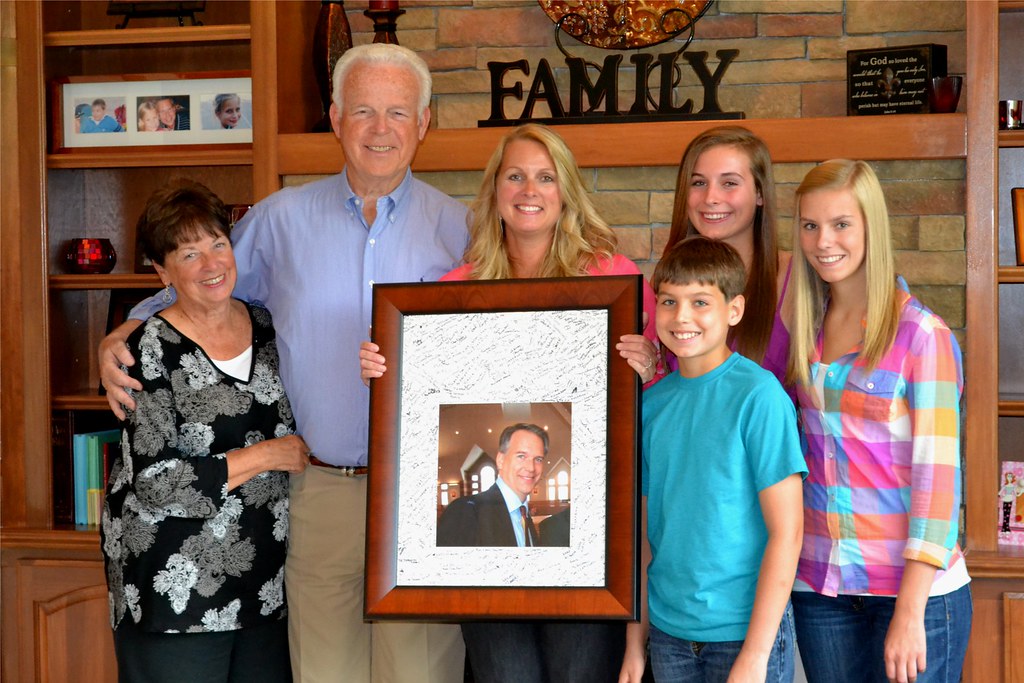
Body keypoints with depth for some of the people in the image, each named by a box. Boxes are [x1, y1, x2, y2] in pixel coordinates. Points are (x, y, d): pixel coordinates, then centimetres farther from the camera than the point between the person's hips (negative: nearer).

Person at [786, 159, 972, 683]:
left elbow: (937, 475, -12)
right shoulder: (805, 328, 6)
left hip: (914, 583, -4)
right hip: (820, 583, 5)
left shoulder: (923, 335, -10)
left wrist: (910, 613, -17)